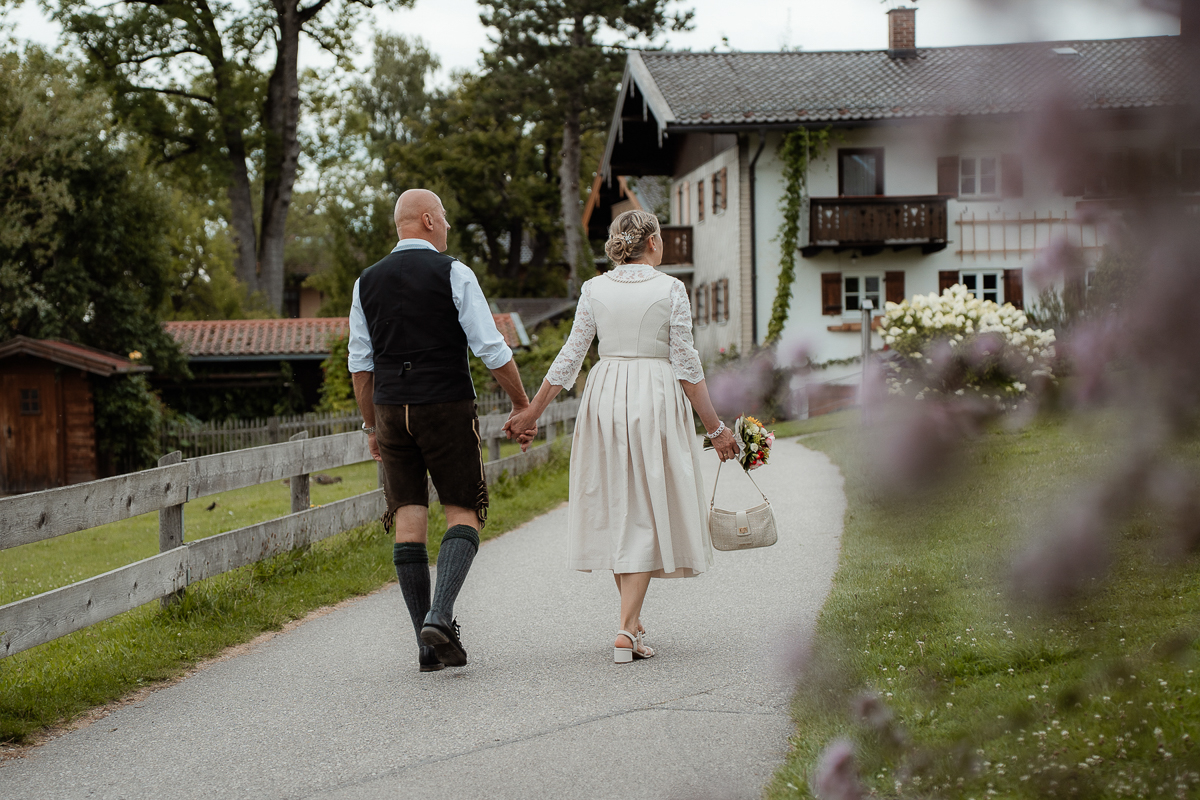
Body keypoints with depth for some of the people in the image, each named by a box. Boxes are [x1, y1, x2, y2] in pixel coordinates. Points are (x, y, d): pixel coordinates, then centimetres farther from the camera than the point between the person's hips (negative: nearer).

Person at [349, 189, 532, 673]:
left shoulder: (368, 282, 9)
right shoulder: (453, 274, -6)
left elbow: (360, 363, 10)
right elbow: (491, 349, -8)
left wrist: (372, 425, 19)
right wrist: (521, 402, 4)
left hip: (392, 411, 4)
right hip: (447, 407, -4)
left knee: (408, 520, 5)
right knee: (462, 513, 5)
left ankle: (428, 643, 4)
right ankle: (440, 617, -16)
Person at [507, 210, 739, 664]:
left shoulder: (595, 289, 3)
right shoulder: (670, 289, -6)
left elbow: (570, 357, 3)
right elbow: (686, 366, -7)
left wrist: (533, 411, 13)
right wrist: (715, 427, -2)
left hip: (605, 398, 4)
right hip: (656, 400, -3)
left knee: (616, 507, 16)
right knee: (647, 512, -1)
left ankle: (632, 618, 25)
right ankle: (626, 631, -11)